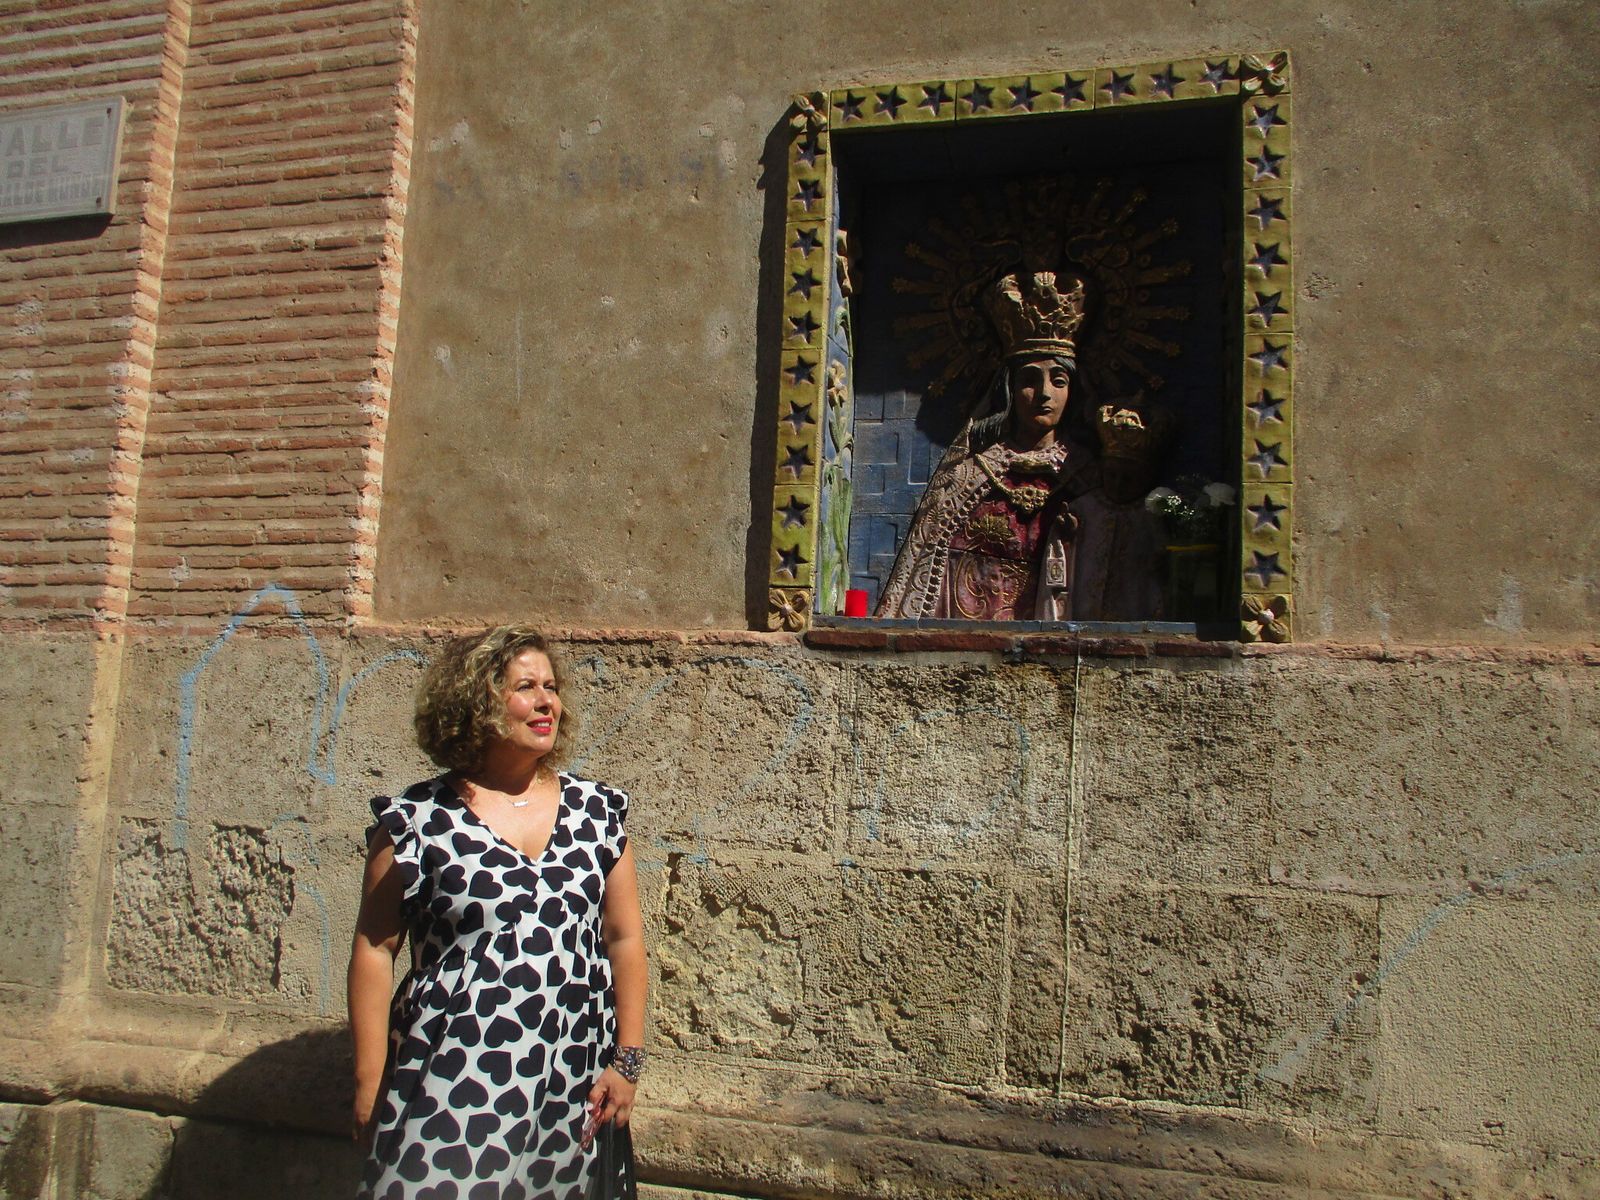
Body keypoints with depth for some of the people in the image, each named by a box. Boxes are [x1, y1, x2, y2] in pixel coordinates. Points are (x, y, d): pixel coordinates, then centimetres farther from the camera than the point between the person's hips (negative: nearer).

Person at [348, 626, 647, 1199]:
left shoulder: (596, 810, 5)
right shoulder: (415, 819, -3)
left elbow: (625, 939, 5)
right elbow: (374, 949, -1)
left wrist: (627, 1060, 1)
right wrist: (370, 1084, -2)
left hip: (576, 1089, 3)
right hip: (451, 1089, -2)